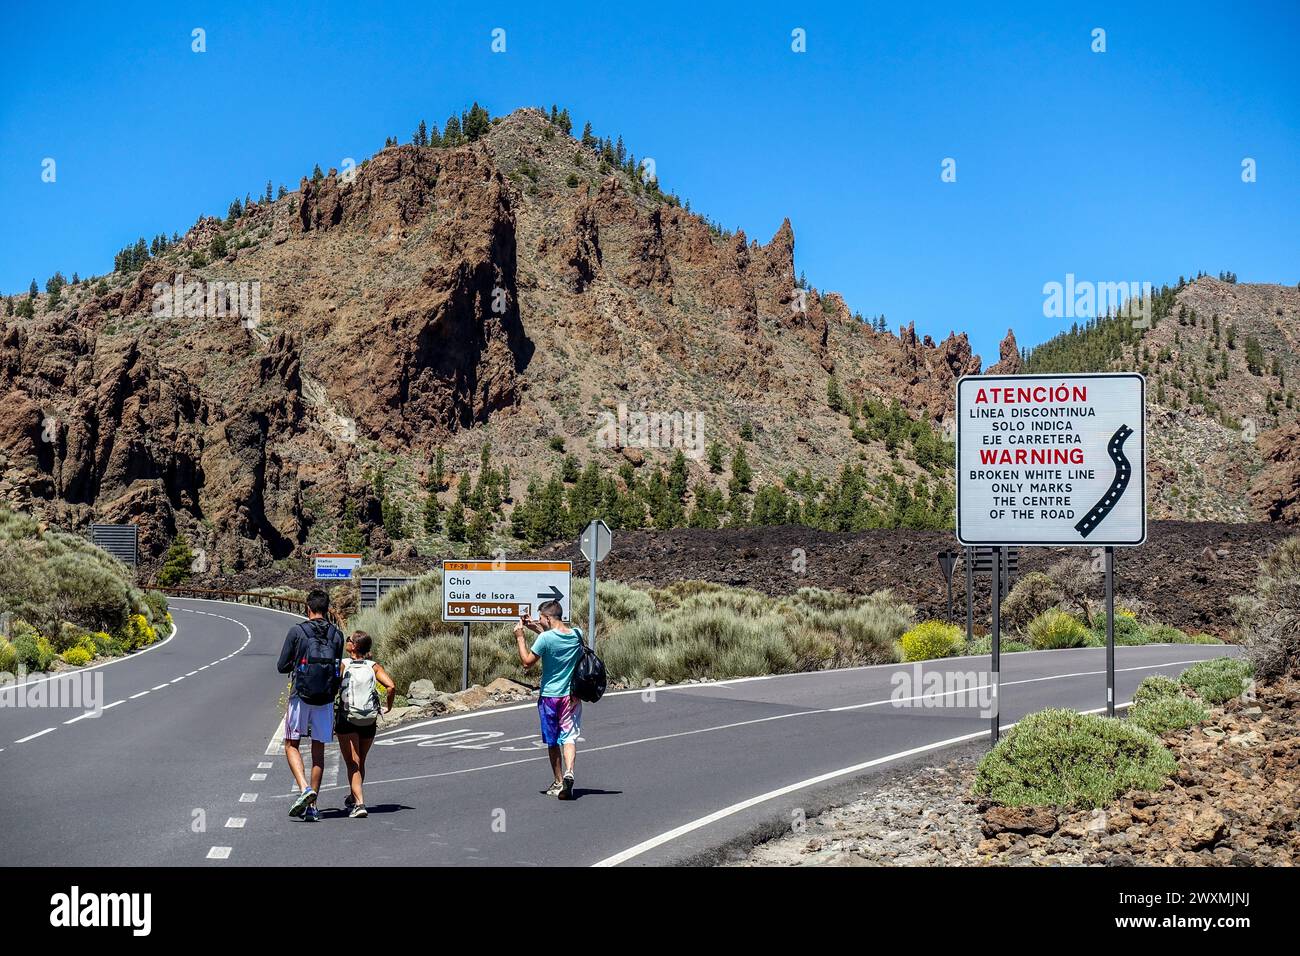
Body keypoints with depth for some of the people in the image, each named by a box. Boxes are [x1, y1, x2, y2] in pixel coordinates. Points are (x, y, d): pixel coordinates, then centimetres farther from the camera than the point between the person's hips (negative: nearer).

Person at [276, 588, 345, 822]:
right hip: (326, 699, 3)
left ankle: (304, 789, -14)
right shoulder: (337, 635, 3)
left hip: (300, 696, -3)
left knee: (291, 744, 8)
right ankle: (312, 805, 10)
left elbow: (281, 666, -1)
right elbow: (337, 669, 8)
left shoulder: (297, 631, -5)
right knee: (318, 750, 9)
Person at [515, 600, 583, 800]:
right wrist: (536, 629, 18)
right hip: (572, 696, 3)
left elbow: (527, 663, -9)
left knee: (552, 741, 12)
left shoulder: (545, 638, -17)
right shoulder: (577, 634, -2)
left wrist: (520, 637, -2)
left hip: (549, 696, -3)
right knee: (569, 736, -1)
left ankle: (559, 782, 18)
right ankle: (569, 772, -26)